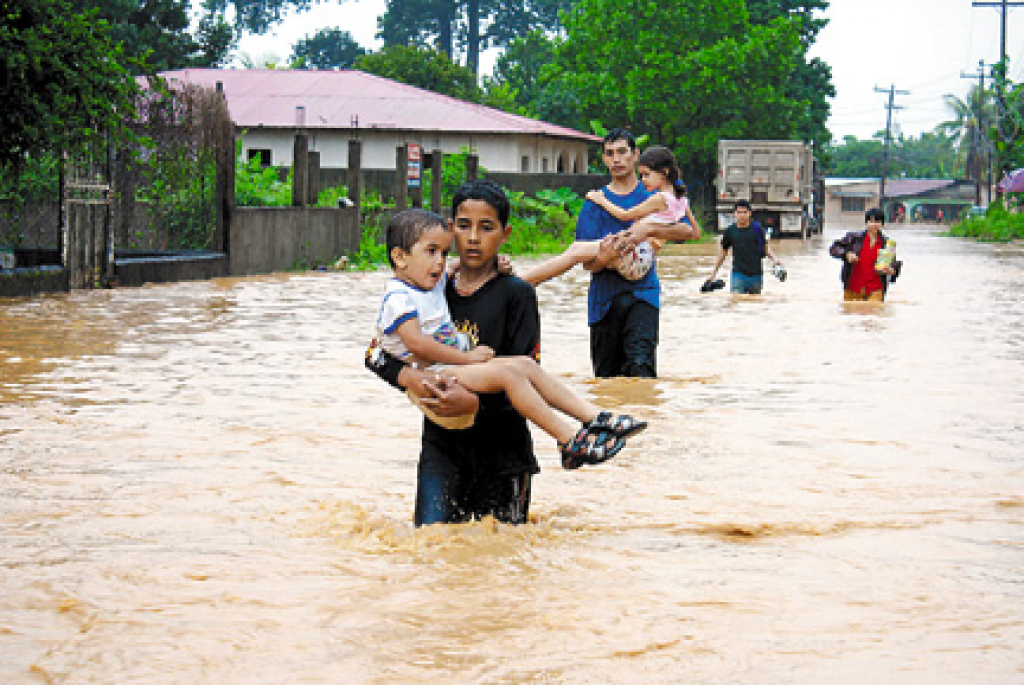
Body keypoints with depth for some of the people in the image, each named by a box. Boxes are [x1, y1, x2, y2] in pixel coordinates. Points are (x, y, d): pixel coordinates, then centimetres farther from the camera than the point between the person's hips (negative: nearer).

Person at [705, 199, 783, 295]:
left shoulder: (757, 228, 1)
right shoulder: (730, 231, 2)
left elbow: (766, 247, 10)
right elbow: (722, 253, 11)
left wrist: (774, 259, -9)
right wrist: (713, 274, 12)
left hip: (756, 275, 1)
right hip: (738, 275, -1)